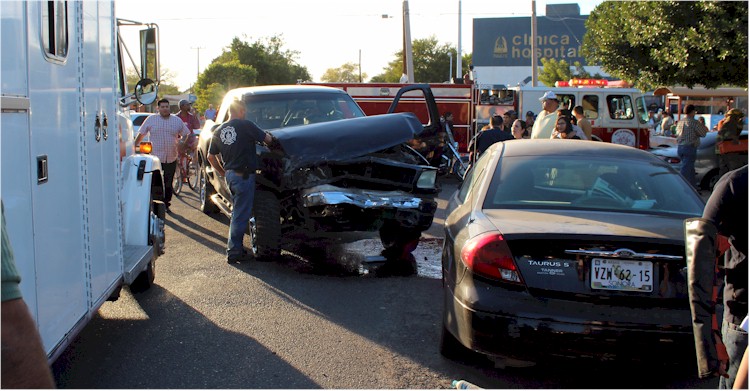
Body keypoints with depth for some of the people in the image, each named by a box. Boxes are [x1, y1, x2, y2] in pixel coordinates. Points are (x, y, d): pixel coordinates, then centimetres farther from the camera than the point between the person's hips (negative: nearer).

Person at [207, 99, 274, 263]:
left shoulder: (219, 131, 10)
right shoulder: (245, 125, -10)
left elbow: (211, 157, 15)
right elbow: (268, 139, -7)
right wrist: (270, 139, 16)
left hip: (229, 175, 7)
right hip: (244, 175, -7)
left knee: (238, 211, 19)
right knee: (241, 214, -2)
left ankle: (235, 247, 23)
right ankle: (234, 251, -1)